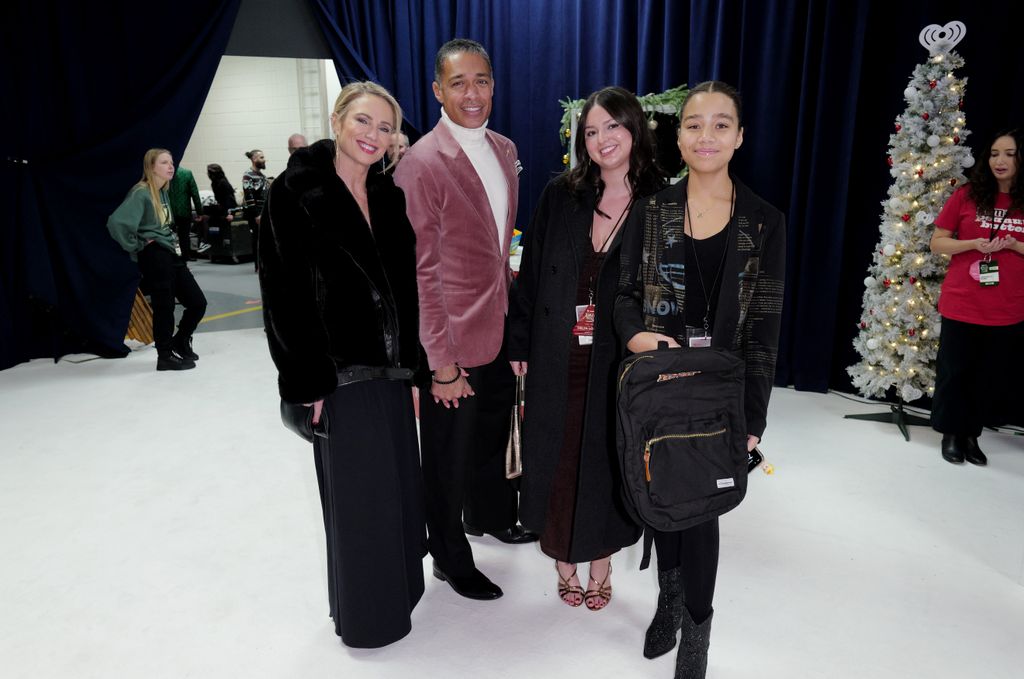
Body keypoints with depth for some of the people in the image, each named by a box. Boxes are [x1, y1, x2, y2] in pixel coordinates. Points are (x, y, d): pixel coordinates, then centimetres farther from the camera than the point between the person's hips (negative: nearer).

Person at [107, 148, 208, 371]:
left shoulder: (163, 193, 12)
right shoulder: (141, 193, -14)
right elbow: (116, 223, -25)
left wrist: (172, 240, 11)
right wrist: (136, 246, -14)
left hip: (172, 254, 8)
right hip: (154, 257, -8)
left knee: (198, 302, 9)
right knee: (165, 307, 1)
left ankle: (181, 342, 30)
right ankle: (165, 356, 17)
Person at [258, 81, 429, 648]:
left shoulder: (389, 196, 9)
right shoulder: (297, 192, -8)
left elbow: (405, 286, 9)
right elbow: (284, 292, -13)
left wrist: (413, 363, 5)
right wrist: (308, 383, -16)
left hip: (390, 366, 6)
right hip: (340, 370, -6)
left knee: (397, 480, 16)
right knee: (358, 493, 6)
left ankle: (395, 584, 39)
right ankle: (364, 611, 28)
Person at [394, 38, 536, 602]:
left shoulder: (504, 151, 7)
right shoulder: (421, 164, -17)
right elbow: (421, 270, -18)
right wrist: (442, 362, -17)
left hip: (500, 330, 7)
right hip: (453, 339, -7)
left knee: (495, 434, 25)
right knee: (448, 456, 12)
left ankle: (489, 517, 52)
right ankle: (450, 557, 35)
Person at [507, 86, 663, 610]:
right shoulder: (560, 195, -1)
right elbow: (531, 274, 2)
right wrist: (519, 344, 1)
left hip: (618, 363, -1)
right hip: (556, 360, 1)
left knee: (607, 462, 11)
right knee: (557, 462, 11)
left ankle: (601, 565, 34)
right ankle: (563, 562, 34)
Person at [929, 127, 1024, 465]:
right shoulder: (966, 195, -1)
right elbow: (937, 243, 1)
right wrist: (973, 243, -15)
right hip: (961, 305, -1)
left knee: (990, 377, 9)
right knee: (954, 372, 6)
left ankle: (971, 434, 25)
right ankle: (951, 434, 22)